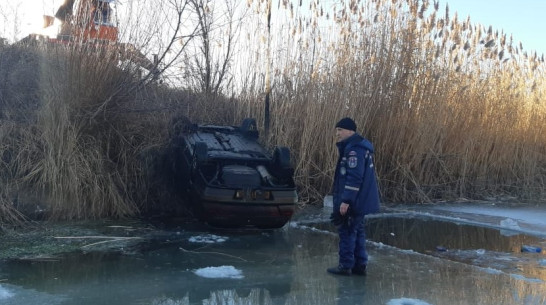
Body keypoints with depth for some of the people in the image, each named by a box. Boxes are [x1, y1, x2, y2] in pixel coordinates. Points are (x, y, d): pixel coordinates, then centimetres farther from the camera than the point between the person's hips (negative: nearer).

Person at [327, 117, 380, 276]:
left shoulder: (354, 149, -19)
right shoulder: (360, 147, 15)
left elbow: (354, 178, -25)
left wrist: (346, 200, -25)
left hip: (353, 202, -10)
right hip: (360, 202, 10)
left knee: (347, 231, -1)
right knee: (357, 230, 15)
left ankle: (345, 265, 6)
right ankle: (360, 265, 21)